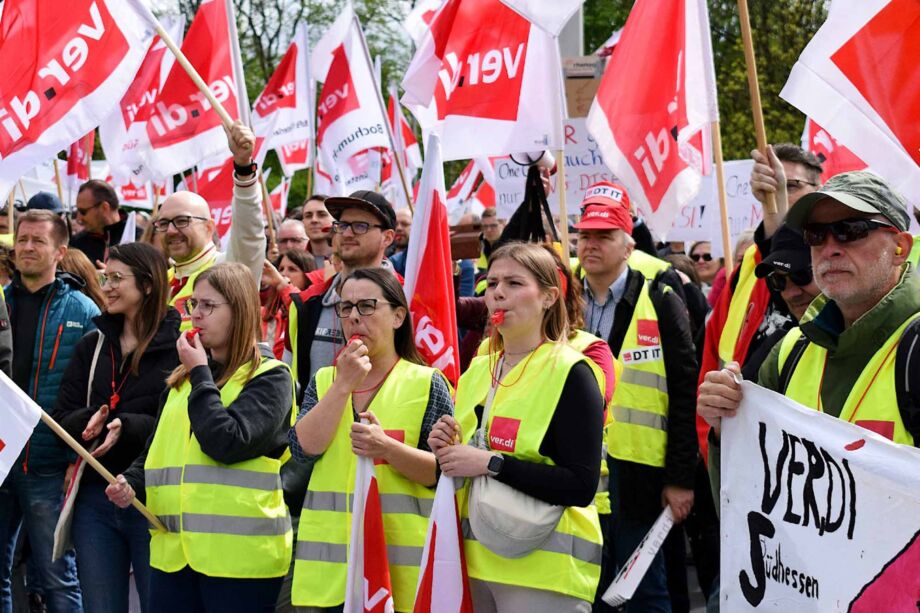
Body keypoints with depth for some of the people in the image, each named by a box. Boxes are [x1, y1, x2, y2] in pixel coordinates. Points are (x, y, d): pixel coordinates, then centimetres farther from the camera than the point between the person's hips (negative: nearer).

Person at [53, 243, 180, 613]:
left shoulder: (181, 346, -7)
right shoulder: (91, 347, 12)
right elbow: (62, 419, 7)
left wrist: (128, 427, -25)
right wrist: (89, 422, -14)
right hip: (94, 498, 5)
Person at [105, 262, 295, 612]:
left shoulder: (269, 377, -5)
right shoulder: (183, 378, 18)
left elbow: (227, 443, -19)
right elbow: (157, 450, 25)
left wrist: (201, 375, -9)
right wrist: (132, 482, 4)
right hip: (172, 548, 7)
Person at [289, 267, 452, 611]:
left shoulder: (426, 383, 0)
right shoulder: (323, 380, 11)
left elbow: (444, 471, -5)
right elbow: (304, 449, -4)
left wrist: (388, 448, -21)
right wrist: (344, 384, -9)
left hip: (399, 555, -3)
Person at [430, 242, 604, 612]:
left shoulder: (570, 373, -9)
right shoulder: (476, 372, 12)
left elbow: (581, 486, -19)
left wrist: (492, 463, -21)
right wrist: (446, 451, -1)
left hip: (544, 569, -6)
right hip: (476, 559, 6)